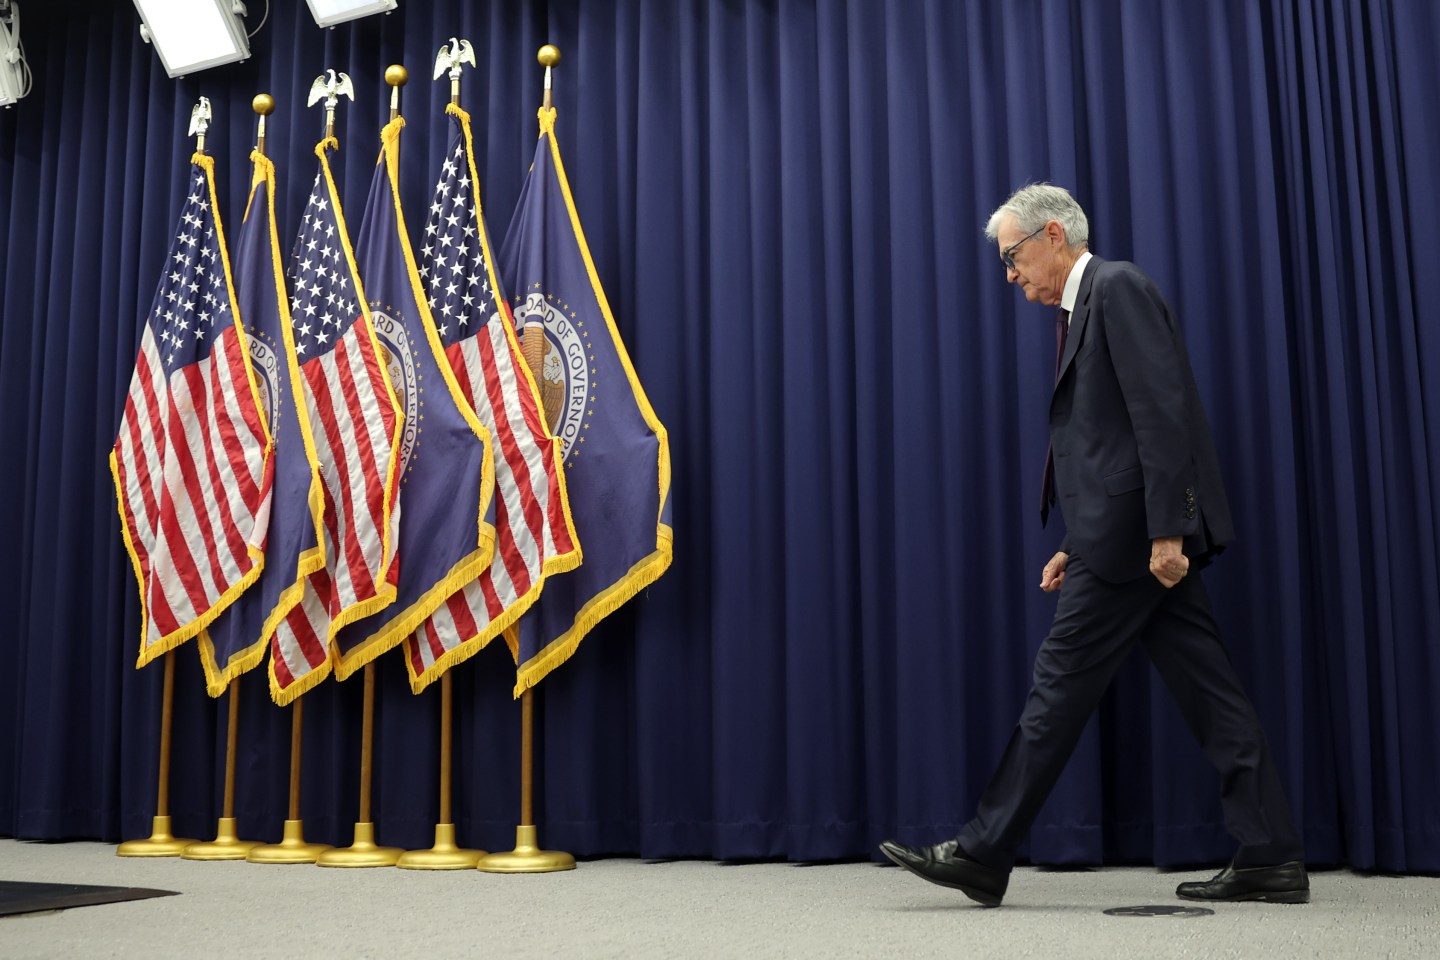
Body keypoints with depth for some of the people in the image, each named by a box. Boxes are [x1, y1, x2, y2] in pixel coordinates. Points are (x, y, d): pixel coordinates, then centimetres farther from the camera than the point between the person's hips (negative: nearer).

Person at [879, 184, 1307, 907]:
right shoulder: (1082, 309, 22)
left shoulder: (1117, 287, -8)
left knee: (1061, 684, -5)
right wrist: (1078, 546, 16)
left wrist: (1165, 531, -22)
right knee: (1206, 689, 8)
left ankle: (984, 855, 2)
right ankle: (1271, 856, 12)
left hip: (1134, 529, -10)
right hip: (1127, 533, 10)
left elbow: (1162, 413, -18)